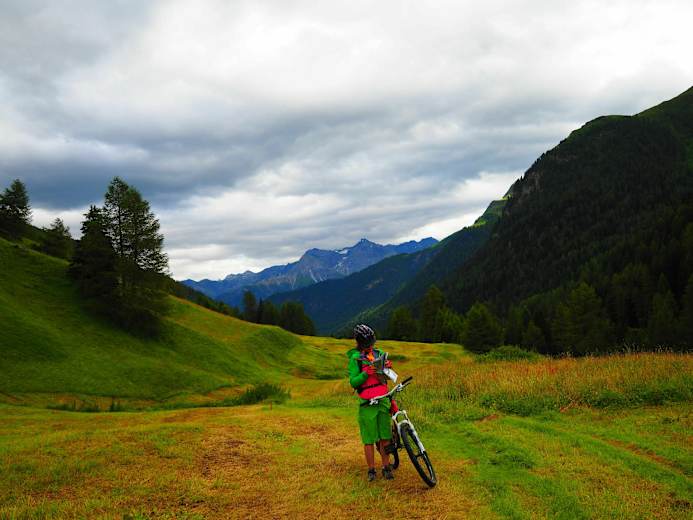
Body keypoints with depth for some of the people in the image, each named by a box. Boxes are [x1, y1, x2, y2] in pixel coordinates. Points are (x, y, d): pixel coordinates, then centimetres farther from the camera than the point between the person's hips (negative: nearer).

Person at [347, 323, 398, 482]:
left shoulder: (379, 353, 11)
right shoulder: (355, 358, -4)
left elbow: (387, 377, 17)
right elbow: (353, 382, -10)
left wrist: (388, 367, -4)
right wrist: (365, 374, -25)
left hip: (383, 400, 4)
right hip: (367, 403, -4)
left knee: (385, 436, 6)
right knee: (369, 439, 1)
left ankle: (386, 467, 16)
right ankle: (371, 470, 11)